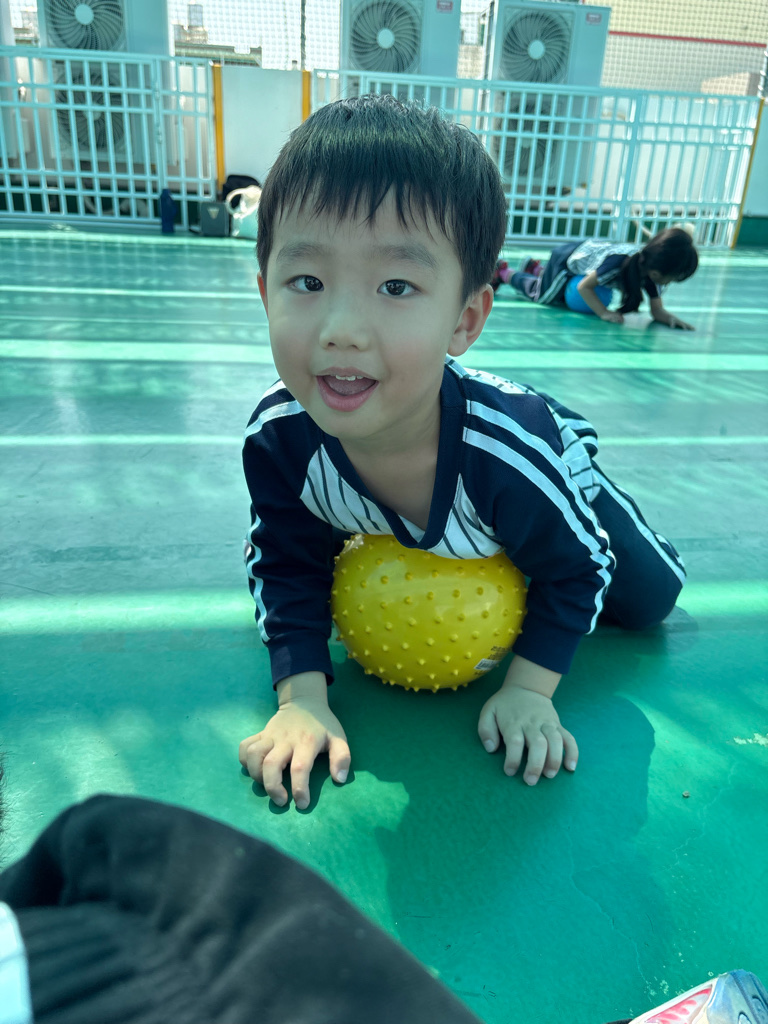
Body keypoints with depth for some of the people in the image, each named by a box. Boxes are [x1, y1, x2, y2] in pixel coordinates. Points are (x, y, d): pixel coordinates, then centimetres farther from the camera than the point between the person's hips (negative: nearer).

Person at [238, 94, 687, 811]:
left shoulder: (516, 449, -47)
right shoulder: (277, 437, -38)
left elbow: (577, 573, -25)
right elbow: (287, 566, -19)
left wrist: (529, 687, -24)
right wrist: (302, 696, -27)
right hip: (401, 539, 2)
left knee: (647, 600, 16)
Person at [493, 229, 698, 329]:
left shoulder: (653, 267, -26)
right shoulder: (617, 262, -46)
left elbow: (657, 311, -19)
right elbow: (584, 287, -34)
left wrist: (671, 318, -40)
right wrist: (604, 313, -42)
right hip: (569, 256, -7)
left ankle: (536, 268, 56)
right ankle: (504, 272, 35)